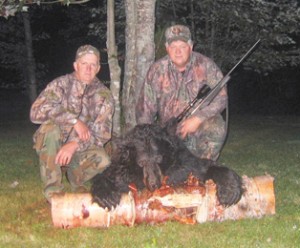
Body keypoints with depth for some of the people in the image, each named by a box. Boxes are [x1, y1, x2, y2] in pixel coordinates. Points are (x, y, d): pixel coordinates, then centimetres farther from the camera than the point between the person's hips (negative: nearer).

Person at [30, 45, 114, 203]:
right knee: (50, 127, -32)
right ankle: (52, 188, -19)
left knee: (102, 160, -29)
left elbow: (102, 134, -13)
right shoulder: (60, 84, -8)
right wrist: (74, 120, -31)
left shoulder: (103, 95, -5)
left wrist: (75, 144, -30)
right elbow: (36, 112, -24)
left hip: (80, 150, 1)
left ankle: (76, 177, 6)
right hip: (53, 149, -1)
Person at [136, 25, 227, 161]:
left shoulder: (205, 65, -11)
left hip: (201, 121, -1)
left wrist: (197, 119, -26)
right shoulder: (157, 70, -6)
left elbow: (221, 97, -15)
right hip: (169, 130, 2)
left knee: (216, 127, -33)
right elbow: (145, 107, -2)